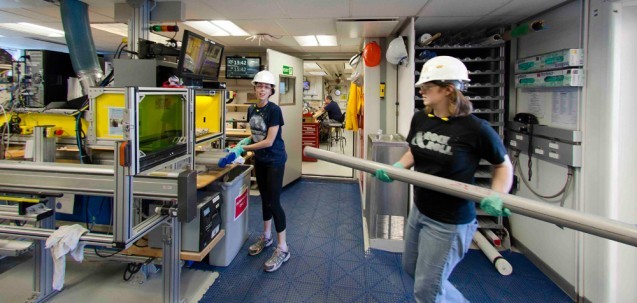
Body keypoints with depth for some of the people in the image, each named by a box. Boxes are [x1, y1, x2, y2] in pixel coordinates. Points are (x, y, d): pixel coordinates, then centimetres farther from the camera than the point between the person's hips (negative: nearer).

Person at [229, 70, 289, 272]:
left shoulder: (274, 110, -17)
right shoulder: (251, 110, 4)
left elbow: (269, 141, -21)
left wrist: (243, 148, -19)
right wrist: (244, 141, -4)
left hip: (274, 161, -7)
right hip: (260, 160, 7)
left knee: (274, 202, -6)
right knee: (264, 199, 16)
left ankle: (283, 249, 4)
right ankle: (266, 237, 33)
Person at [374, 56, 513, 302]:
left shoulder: (475, 129, -20)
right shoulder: (420, 119, -3)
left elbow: (504, 165, -6)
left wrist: (496, 195, -24)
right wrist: (397, 167, -4)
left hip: (449, 222, -7)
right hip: (419, 211, 7)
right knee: (411, 268, 25)